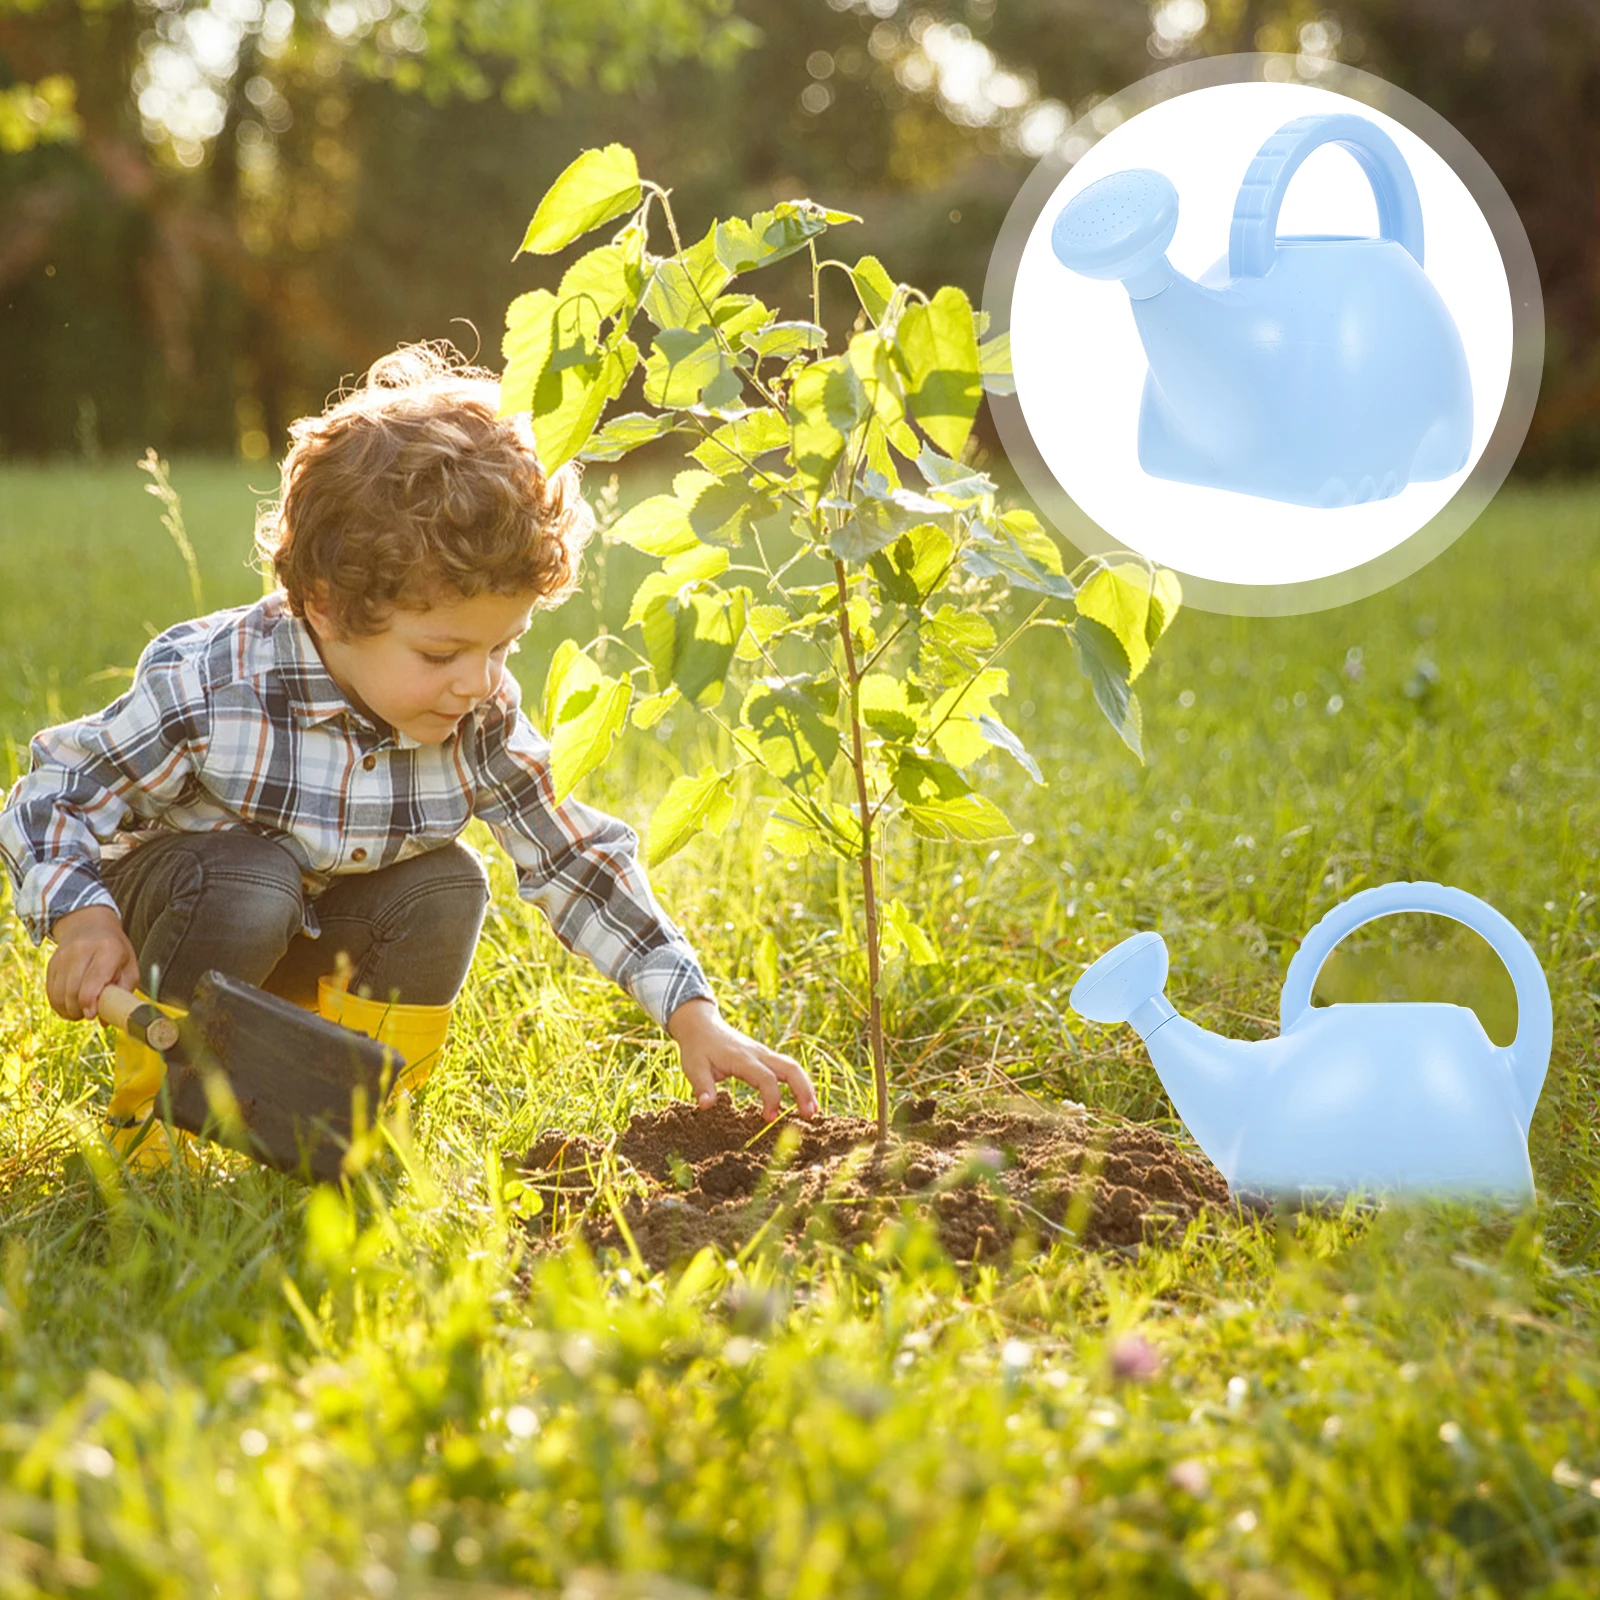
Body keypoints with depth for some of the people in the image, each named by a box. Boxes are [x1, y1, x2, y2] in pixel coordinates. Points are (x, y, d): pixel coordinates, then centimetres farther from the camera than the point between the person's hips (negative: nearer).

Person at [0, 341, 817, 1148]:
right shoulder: (209, 688, -31)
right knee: (250, 882, -35)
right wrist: (83, 917, -39)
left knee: (448, 888, -21)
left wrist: (694, 1016, -17)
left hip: (312, 947, 4)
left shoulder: (482, 723, -19)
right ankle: (152, 1115, -10)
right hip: (170, 898, -4)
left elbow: (578, 860, -11)